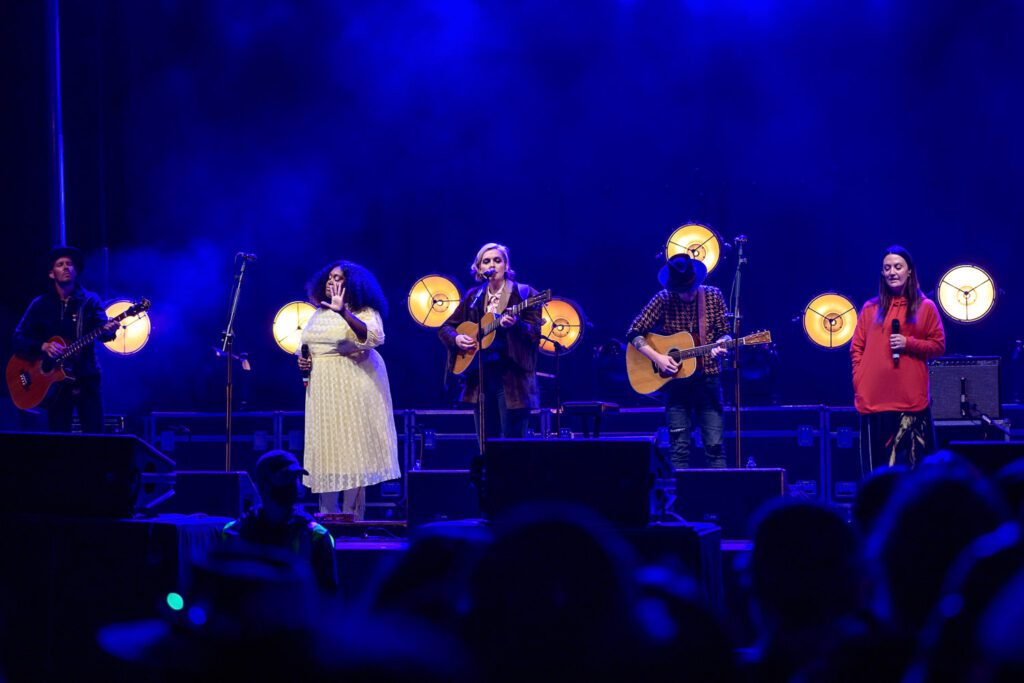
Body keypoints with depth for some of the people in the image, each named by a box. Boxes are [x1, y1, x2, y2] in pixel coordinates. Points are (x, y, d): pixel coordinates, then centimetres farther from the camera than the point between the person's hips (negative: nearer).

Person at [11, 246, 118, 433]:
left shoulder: (90, 301, 4)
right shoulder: (40, 305, 6)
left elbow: (102, 328, -12)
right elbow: (19, 340, 2)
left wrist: (108, 331, -36)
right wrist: (43, 346, -17)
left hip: (86, 379, -1)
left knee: (95, 437, -5)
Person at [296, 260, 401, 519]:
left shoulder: (364, 312, -6)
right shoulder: (319, 313, 15)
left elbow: (373, 337, -26)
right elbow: (307, 344, 27)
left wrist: (343, 312, -32)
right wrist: (302, 360, 4)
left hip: (353, 388, -6)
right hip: (323, 389, 6)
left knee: (352, 447, -7)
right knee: (324, 448, 4)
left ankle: (352, 515, -2)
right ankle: (328, 515, 10)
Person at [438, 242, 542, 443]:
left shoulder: (523, 294, 0)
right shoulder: (473, 297, 13)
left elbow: (535, 334, -8)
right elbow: (445, 328, 18)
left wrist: (515, 325, -28)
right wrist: (456, 338, -4)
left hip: (512, 379, -5)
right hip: (480, 379, 5)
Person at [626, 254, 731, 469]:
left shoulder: (713, 296, -1)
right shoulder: (663, 300, -6)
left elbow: (724, 333, 6)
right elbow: (634, 334, -5)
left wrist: (721, 344, -17)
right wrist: (657, 357, -16)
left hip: (708, 379, 1)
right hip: (676, 380, -1)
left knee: (715, 445, -2)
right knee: (679, 448, -1)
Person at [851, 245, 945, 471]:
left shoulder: (925, 307, 8)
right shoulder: (870, 308, 13)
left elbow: (938, 346, 7)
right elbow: (856, 348, 12)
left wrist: (909, 344, -8)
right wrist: (859, 382, 0)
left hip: (911, 400, -2)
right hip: (874, 399, 2)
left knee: (910, 464, -4)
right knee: (878, 466, 1)